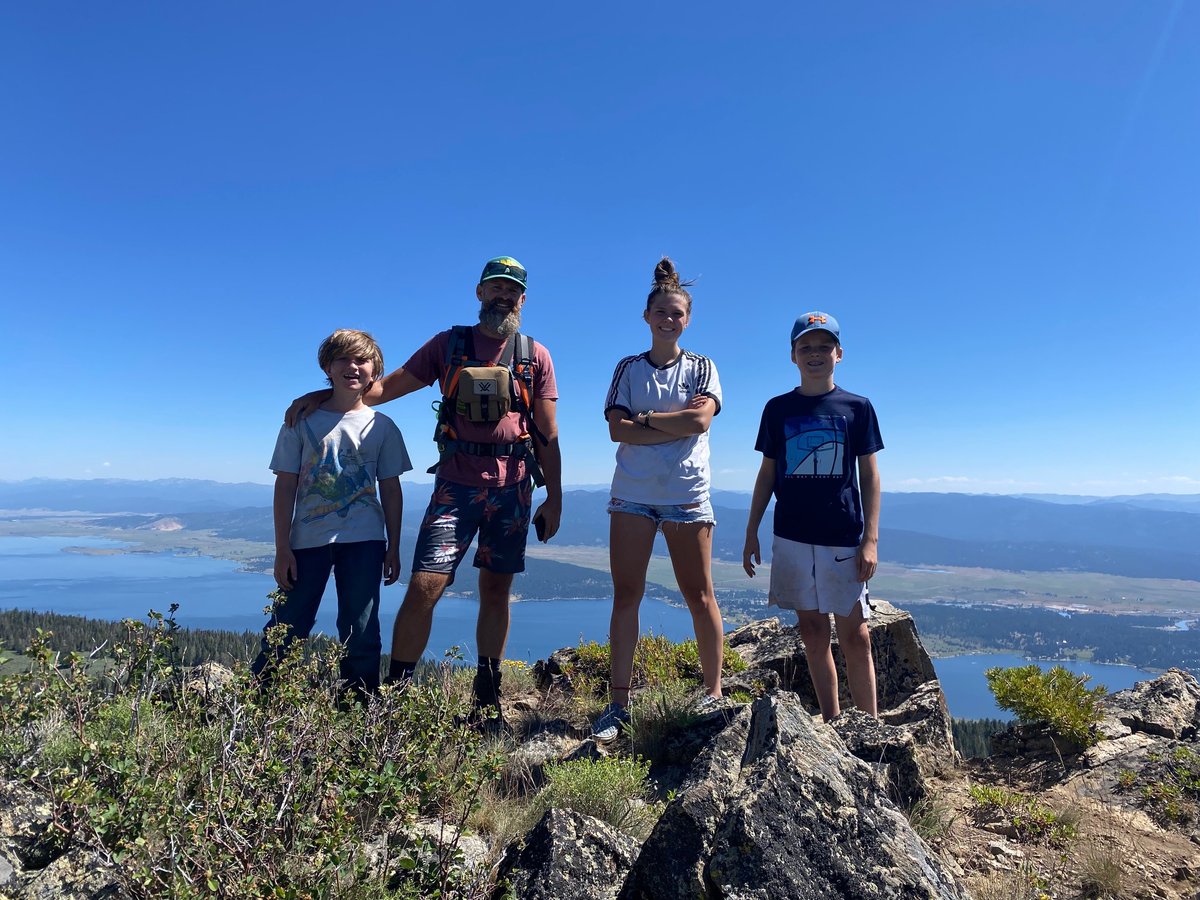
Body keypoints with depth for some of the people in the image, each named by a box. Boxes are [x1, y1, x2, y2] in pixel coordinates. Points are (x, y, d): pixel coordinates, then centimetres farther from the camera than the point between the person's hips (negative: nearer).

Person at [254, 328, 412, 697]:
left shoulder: (382, 427, 5)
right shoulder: (302, 421, 3)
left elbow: (391, 490, 7)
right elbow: (285, 486, 1)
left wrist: (393, 548, 4)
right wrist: (282, 548, -3)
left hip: (364, 541, 1)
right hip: (308, 539, 0)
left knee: (361, 634, 7)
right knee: (287, 627, 6)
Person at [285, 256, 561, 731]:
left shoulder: (536, 356, 8)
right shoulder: (448, 344, 8)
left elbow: (547, 435, 6)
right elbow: (387, 386, 10)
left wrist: (554, 499, 3)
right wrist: (321, 395, 1)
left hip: (512, 490, 1)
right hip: (456, 486, 0)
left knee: (496, 591, 7)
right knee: (423, 589, -9)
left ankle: (487, 701, 20)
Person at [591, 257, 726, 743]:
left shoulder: (702, 367, 9)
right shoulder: (629, 368, 10)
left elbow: (700, 420, -10)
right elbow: (618, 429, -4)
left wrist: (645, 419, -7)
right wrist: (676, 422, -9)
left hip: (687, 494, -1)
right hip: (632, 494, 1)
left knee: (700, 597, 3)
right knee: (626, 595, 1)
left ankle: (713, 693, 16)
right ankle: (618, 701, 7)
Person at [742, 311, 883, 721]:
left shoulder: (857, 407, 3)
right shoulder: (778, 409, 6)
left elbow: (869, 476, 3)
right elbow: (767, 474, 10)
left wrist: (871, 538, -5)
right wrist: (751, 533, 6)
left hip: (844, 538, -2)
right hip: (792, 537, 2)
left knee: (855, 633, 1)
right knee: (812, 630, 7)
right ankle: (831, 722, 18)